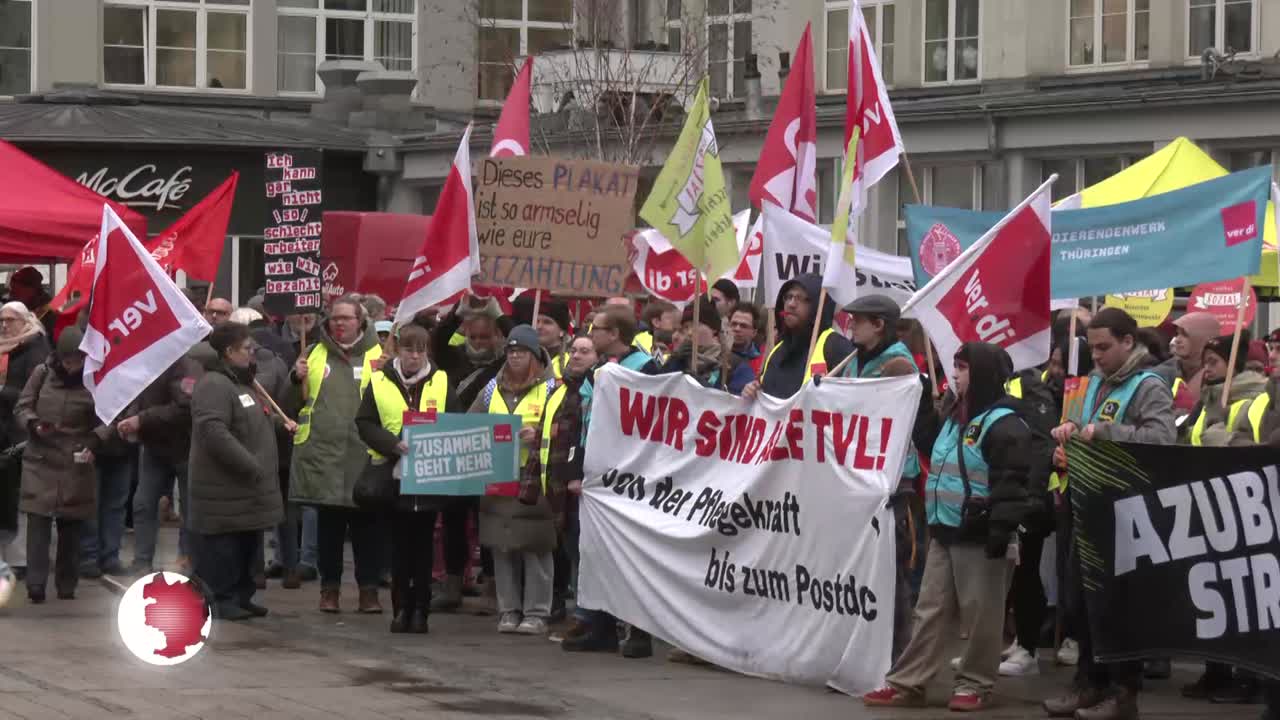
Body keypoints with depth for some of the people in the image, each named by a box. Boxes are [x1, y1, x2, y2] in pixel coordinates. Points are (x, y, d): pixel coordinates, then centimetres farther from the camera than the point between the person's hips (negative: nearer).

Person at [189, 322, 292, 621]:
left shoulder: (242, 383, 19)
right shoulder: (214, 385, -16)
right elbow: (214, 432, -27)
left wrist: (280, 422, 16)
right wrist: (251, 466, -25)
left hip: (248, 492, 10)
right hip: (224, 491, -10)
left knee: (247, 548, 15)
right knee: (221, 550, -5)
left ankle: (240, 597, 24)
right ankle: (218, 600, 0)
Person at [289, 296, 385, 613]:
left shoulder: (377, 356, 5)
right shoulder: (315, 354, 13)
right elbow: (291, 403, 15)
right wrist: (297, 379, -4)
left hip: (363, 455, -2)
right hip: (322, 452, 2)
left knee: (365, 525, 1)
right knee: (328, 524, 8)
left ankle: (369, 589, 8)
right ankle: (330, 588, 15)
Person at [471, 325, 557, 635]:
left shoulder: (550, 389, 1)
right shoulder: (493, 388, 15)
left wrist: (538, 434, -22)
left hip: (534, 483, -4)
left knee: (535, 549, -3)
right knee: (502, 547, 5)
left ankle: (536, 612, 2)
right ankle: (509, 610, 12)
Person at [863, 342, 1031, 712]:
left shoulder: (1003, 424, -13)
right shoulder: (953, 417, 15)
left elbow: (1010, 482, -19)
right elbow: (930, 443, 34)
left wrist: (1001, 529, -23)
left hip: (980, 537, -9)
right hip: (944, 532, 9)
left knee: (980, 615, 1)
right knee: (930, 611, 9)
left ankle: (975, 684, 11)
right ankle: (906, 683, 9)